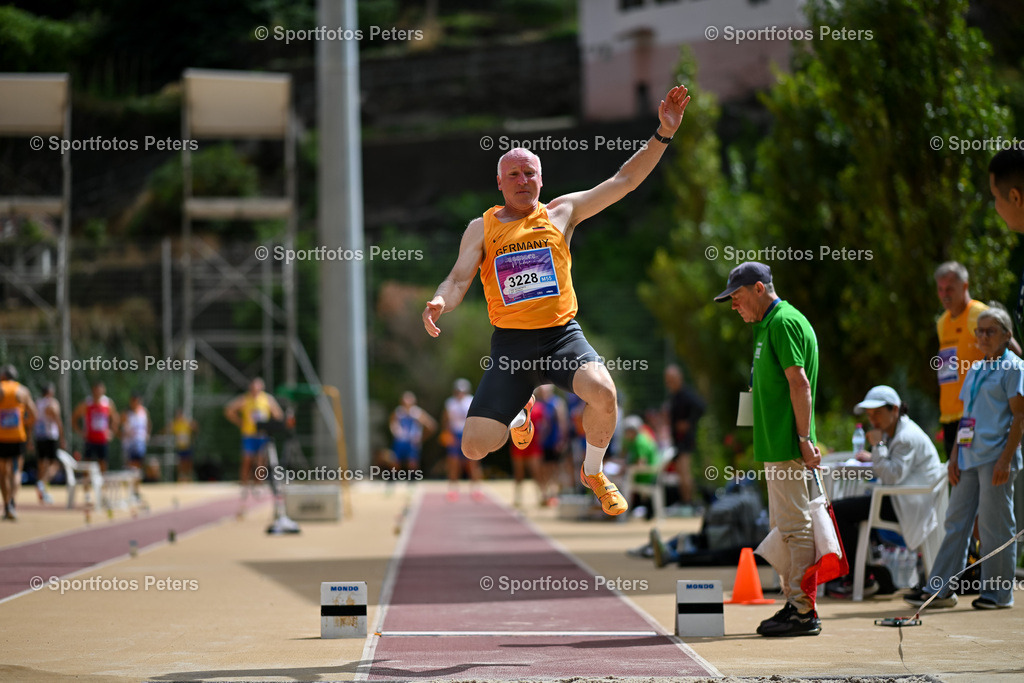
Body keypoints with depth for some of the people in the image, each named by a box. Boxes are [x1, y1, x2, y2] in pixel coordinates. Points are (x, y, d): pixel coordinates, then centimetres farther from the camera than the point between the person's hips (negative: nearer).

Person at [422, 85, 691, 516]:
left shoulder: (562, 212, 7)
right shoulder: (482, 228, 7)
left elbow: (624, 180, 4)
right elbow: (458, 279, 0)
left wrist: (663, 134, -6)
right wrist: (440, 302, -24)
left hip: (561, 334, 0)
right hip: (510, 342, 0)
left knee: (602, 392, -33)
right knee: (474, 447, -10)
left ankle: (593, 473, 0)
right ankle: (518, 418, 31)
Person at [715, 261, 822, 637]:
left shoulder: (783, 322, -12)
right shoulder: (768, 324, 20)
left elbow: (799, 383, -19)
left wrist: (804, 439, -21)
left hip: (788, 447, -11)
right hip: (774, 446, 11)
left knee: (795, 526, -9)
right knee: (784, 527, 13)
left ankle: (805, 612, -9)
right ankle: (794, 603, 18)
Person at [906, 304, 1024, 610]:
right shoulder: (975, 370, 17)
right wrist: (954, 456, 13)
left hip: (995, 456, -7)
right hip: (969, 457, 7)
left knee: (994, 523, -3)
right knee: (956, 520, 6)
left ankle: (998, 592, 6)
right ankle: (940, 588, 8)